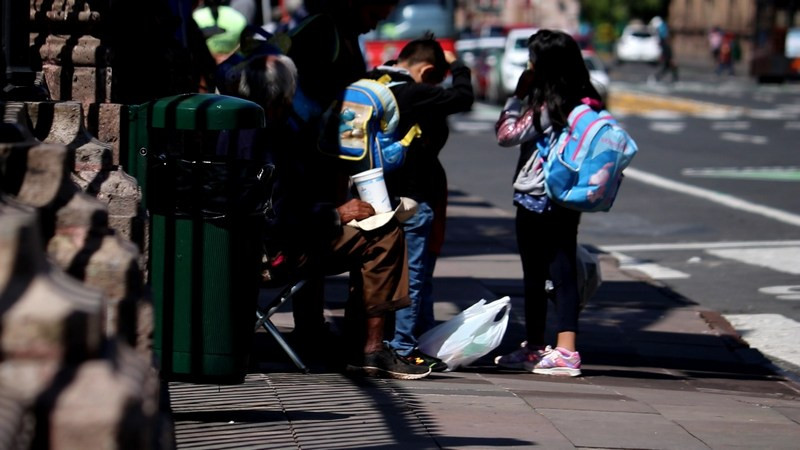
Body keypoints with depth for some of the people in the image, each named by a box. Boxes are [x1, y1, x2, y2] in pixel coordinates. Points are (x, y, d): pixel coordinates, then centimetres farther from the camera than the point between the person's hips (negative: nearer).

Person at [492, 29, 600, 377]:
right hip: (566, 201, 7)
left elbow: (505, 134, -10)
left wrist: (518, 96, -5)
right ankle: (566, 348, 1)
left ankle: (535, 347, 15)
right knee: (564, 272, 5)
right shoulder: (585, 105, 4)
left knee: (534, 276, 5)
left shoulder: (544, 109, -18)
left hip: (535, 202, -7)